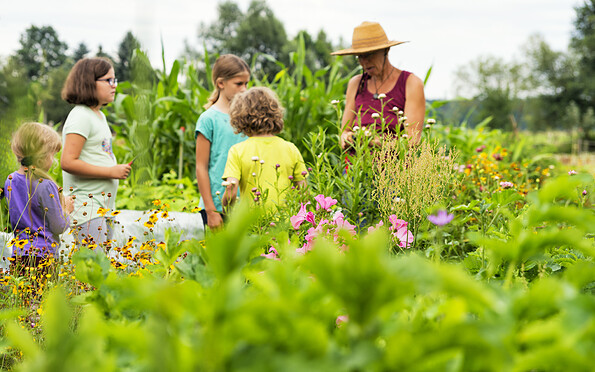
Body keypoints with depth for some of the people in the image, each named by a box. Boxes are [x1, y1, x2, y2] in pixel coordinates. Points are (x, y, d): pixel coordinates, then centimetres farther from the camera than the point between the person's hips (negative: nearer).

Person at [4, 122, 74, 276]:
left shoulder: (10, 181, 6)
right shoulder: (46, 186, -17)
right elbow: (59, 227, -10)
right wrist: (66, 210, 10)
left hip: (17, 255, 7)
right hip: (42, 256, -7)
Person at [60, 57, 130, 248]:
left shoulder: (100, 116, 17)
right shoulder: (80, 116, -12)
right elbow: (68, 162, -21)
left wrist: (118, 169, 9)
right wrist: (111, 171, -18)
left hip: (105, 206, 10)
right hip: (86, 206, -10)